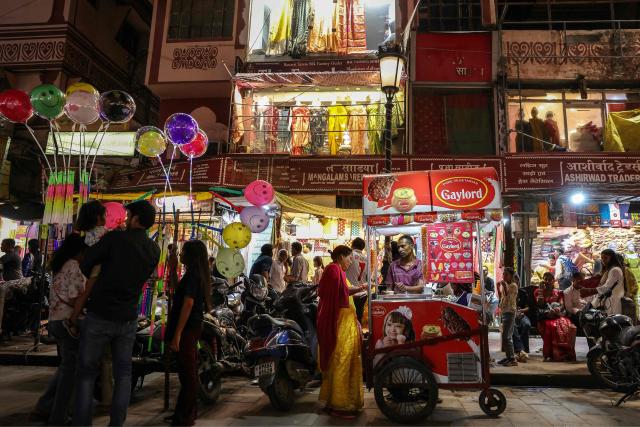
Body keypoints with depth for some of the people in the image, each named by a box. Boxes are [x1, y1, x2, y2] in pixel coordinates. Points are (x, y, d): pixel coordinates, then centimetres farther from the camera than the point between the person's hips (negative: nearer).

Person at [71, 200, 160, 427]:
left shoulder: (115, 238, -11)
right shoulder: (154, 250, 1)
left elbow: (84, 266, -3)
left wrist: (100, 282, 13)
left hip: (99, 316, -3)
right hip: (128, 319, 4)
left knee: (87, 372, 10)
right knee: (123, 373, 14)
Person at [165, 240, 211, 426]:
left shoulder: (192, 274, -15)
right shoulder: (200, 274, 13)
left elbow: (188, 303, -22)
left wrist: (177, 335, -23)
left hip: (187, 329, -10)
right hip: (194, 327, 10)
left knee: (187, 372, -3)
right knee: (190, 371, 16)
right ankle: (189, 411, 28)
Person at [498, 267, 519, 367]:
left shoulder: (513, 285, -9)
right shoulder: (504, 285, 14)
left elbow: (509, 299, -18)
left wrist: (505, 287, -22)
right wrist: (499, 289, 10)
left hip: (510, 312, -9)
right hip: (504, 312, 9)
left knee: (506, 336, -11)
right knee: (507, 336, 11)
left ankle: (512, 359, -8)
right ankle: (509, 357, 18)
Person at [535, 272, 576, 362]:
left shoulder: (558, 293, 23)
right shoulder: (538, 291, 16)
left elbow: (562, 305, 7)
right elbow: (540, 304, -3)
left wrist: (557, 309, -17)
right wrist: (541, 289, -4)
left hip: (557, 316, 2)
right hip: (545, 318, -2)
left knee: (568, 327, -32)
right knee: (552, 327, -36)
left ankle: (566, 354, -26)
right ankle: (549, 355, -31)